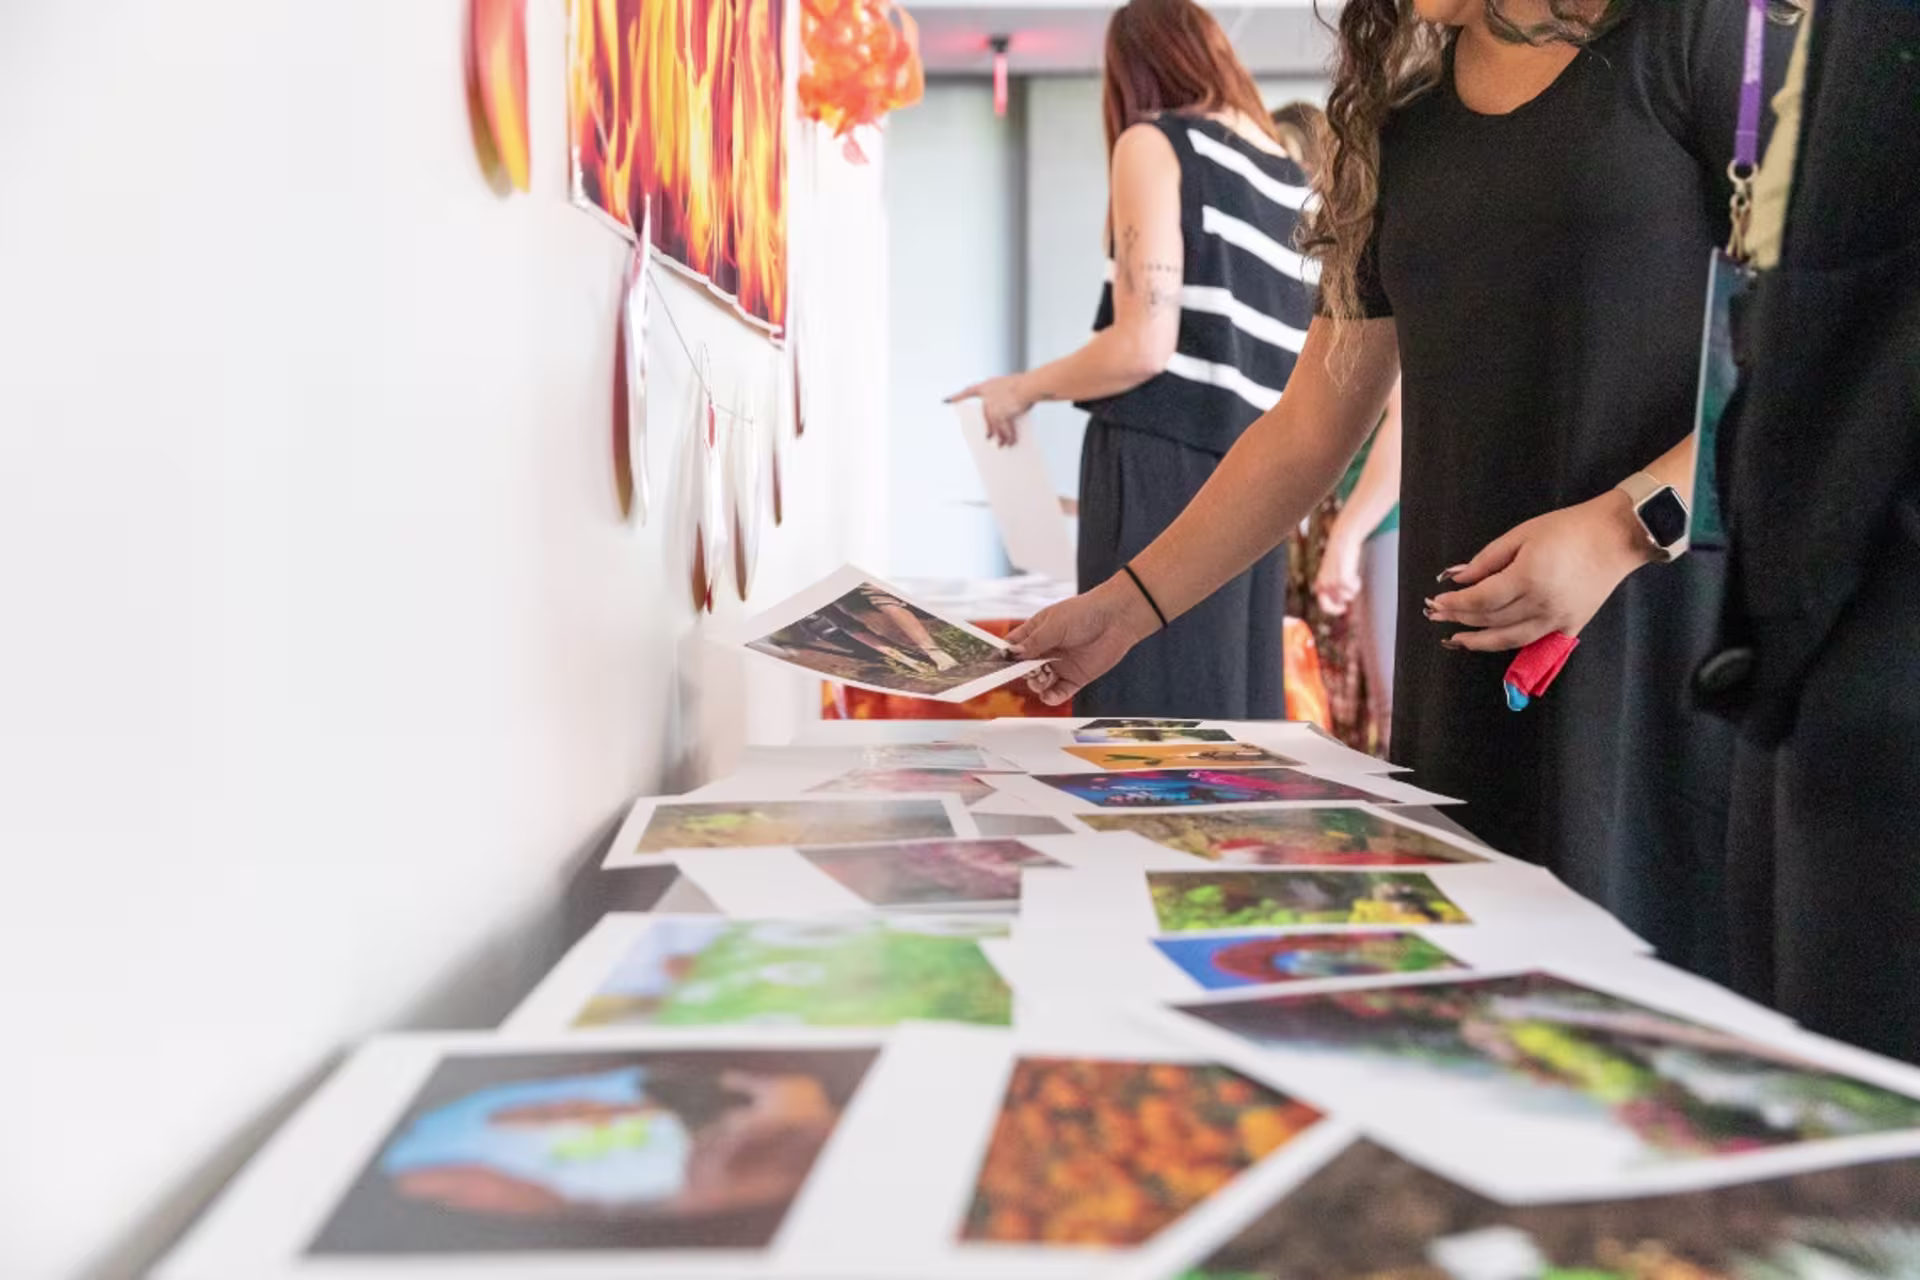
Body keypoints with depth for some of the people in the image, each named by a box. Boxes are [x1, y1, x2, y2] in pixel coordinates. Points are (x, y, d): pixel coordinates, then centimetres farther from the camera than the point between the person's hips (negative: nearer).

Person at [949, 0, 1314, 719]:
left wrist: (1023, 389, 3)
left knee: (1147, 725, -6)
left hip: (1161, 473, -7)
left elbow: (1144, 346, -12)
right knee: (1229, 723, 7)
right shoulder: (1293, 181, 17)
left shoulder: (1155, 143, 0)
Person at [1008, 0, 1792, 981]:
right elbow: (1310, 430, 16)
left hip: (1671, 666, -4)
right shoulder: (1399, 128, 17)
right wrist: (1126, 608, 11)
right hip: (1468, 663, 5)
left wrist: (1627, 526, -18)